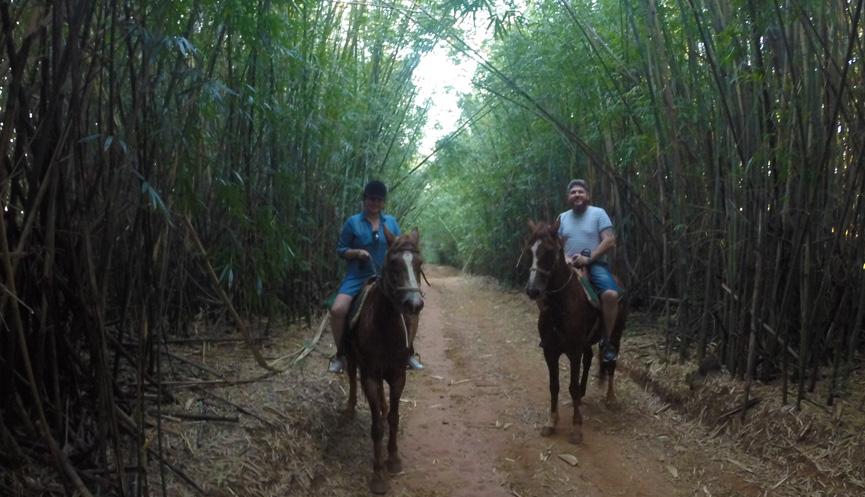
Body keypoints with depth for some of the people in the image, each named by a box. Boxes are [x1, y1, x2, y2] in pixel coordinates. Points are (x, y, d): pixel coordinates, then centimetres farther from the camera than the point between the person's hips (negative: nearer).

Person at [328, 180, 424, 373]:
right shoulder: (353, 222, 0)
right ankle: (340, 355, -3)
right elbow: (341, 250, 3)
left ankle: (409, 353, 8)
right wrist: (357, 252, -16)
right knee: (338, 310, -24)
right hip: (358, 277, -2)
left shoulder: (391, 222, 8)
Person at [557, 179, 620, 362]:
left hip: (596, 265, -4)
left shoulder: (599, 213, -1)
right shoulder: (562, 217, 12)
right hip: (570, 266, 4)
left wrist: (588, 258, -17)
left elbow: (610, 241, -10)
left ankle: (606, 341, -17)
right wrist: (565, 258, -11)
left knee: (611, 294, -32)